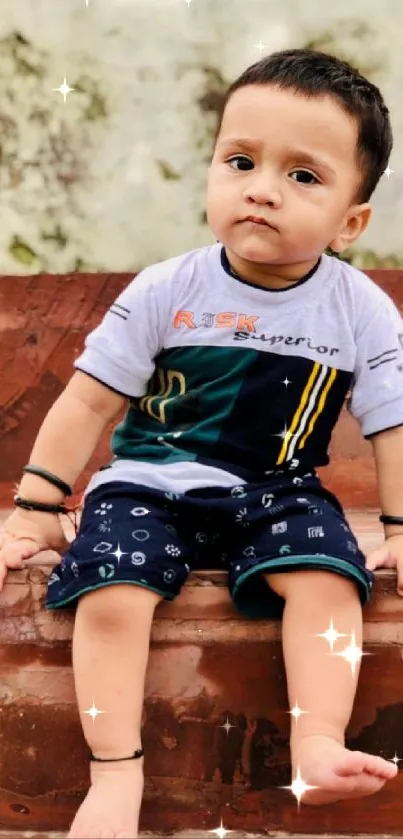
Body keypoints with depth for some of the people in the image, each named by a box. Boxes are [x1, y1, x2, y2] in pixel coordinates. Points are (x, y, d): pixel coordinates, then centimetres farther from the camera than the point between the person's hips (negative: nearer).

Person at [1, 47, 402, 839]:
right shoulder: (164, 292, -10)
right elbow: (88, 400, -4)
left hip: (279, 493, 1)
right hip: (151, 483, -1)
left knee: (330, 583, -25)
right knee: (110, 597, -23)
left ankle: (318, 744, -22)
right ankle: (116, 771, -15)